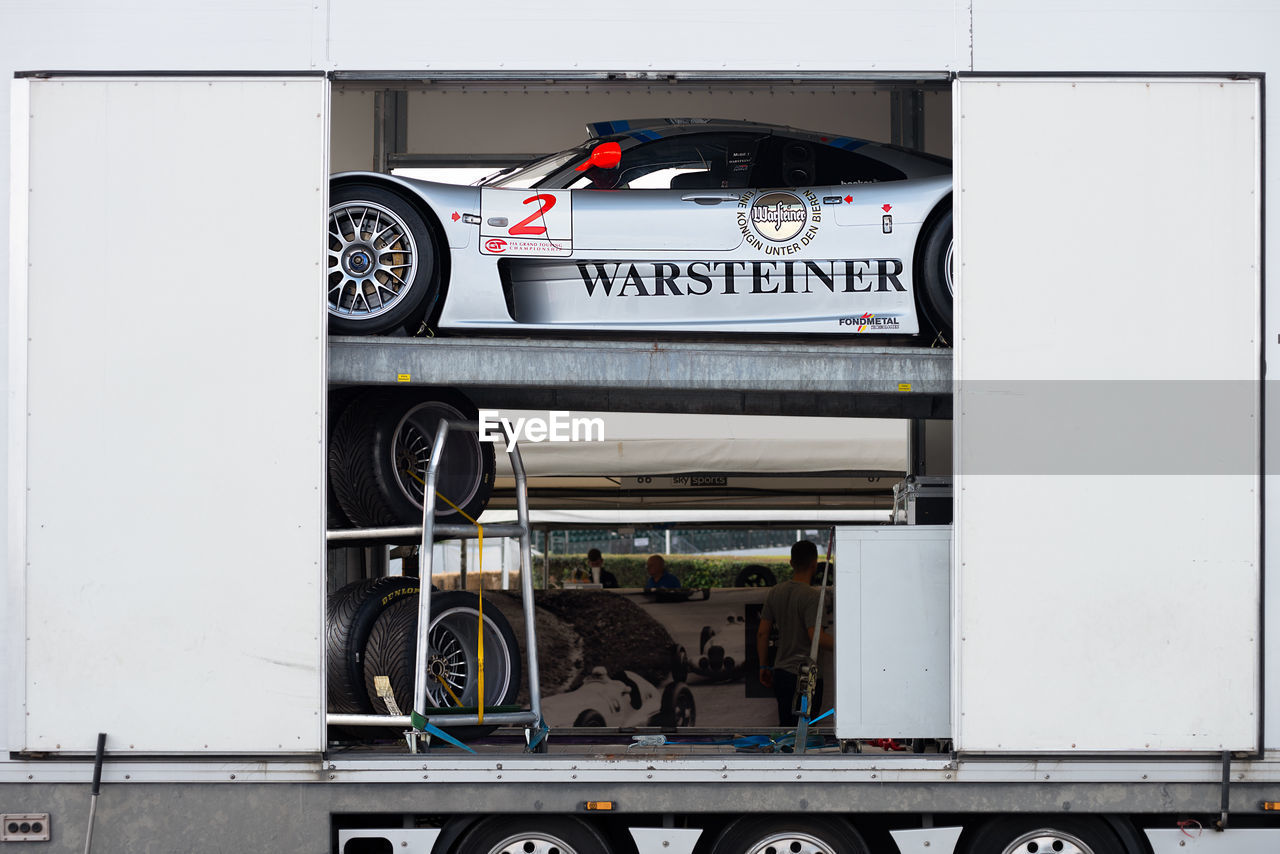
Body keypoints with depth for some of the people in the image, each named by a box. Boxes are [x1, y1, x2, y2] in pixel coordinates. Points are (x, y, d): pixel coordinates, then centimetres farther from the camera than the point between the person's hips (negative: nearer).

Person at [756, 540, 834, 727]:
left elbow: (762, 633, 9)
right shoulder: (812, 596, -16)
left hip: (780, 671, 7)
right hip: (805, 675, -7)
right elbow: (816, 637, -24)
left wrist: (764, 666, 17)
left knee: (785, 725, 15)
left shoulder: (775, 592, 6)